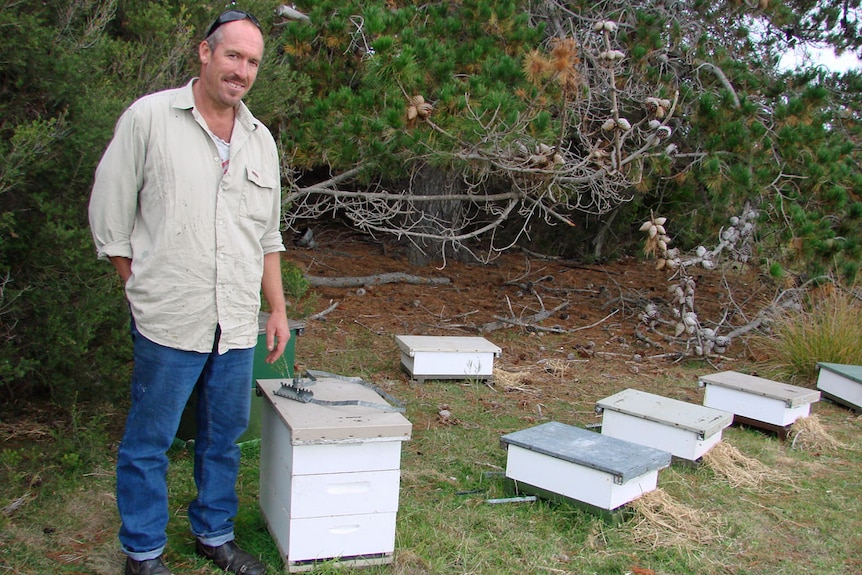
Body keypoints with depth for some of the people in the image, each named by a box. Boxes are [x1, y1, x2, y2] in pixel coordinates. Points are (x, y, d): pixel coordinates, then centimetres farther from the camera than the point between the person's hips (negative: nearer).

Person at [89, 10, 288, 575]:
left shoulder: (260, 139, 12)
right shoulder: (149, 118, -4)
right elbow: (110, 216, -1)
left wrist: (278, 307, 15)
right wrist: (144, 289, -1)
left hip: (238, 323, 5)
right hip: (169, 320, -5)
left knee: (225, 438, 15)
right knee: (149, 442, 6)